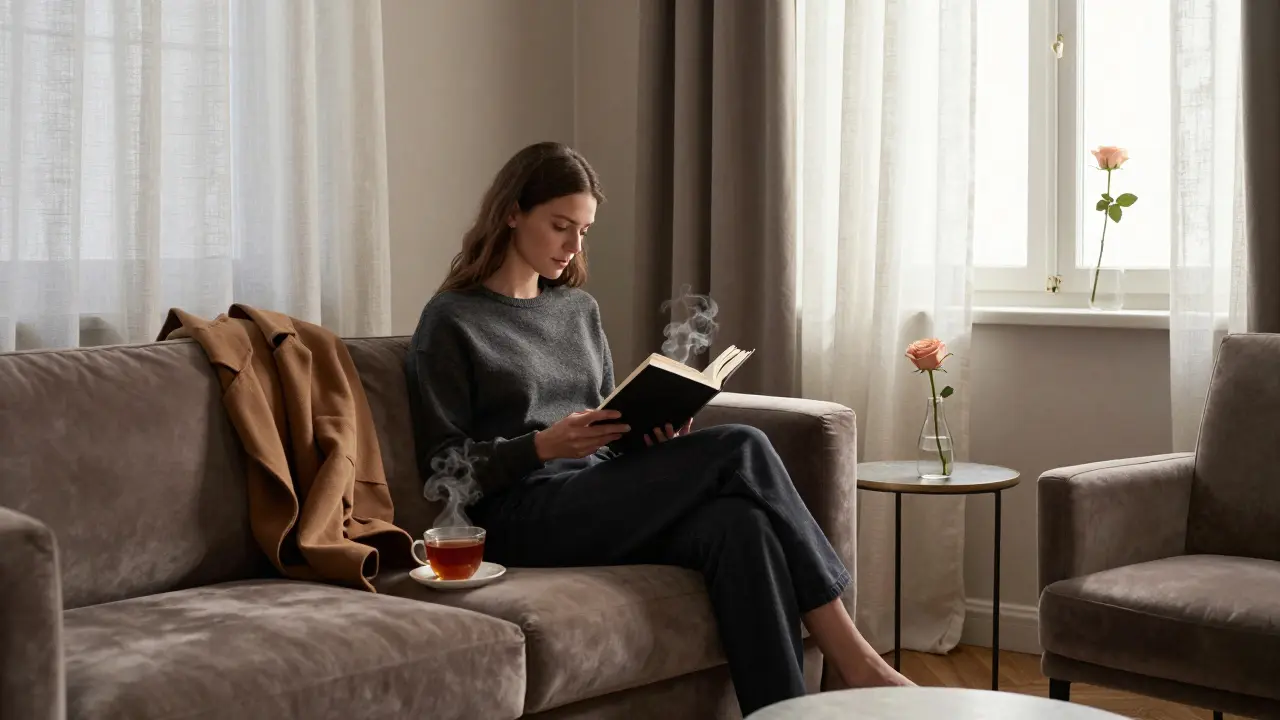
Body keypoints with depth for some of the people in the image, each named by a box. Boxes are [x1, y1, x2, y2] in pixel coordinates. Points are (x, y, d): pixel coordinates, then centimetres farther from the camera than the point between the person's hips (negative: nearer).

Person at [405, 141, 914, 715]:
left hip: (600, 501, 6)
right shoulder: (451, 322, 1)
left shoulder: (579, 309, 20)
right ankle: (854, 663, -19)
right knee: (738, 449, -23)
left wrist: (652, 437, -2)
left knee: (737, 524, -30)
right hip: (525, 518, -6)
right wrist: (542, 446, -19)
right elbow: (444, 467, -4)